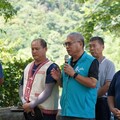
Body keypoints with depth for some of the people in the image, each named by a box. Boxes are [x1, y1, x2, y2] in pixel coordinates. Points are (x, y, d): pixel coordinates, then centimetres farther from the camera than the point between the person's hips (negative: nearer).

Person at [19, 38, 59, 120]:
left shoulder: (51, 67, -6)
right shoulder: (28, 67, 15)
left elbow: (47, 92, -14)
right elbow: (22, 87, 14)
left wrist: (31, 105, -16)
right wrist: (25, 103, -4)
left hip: (45, 112, -6)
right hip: (29, 111, 6)